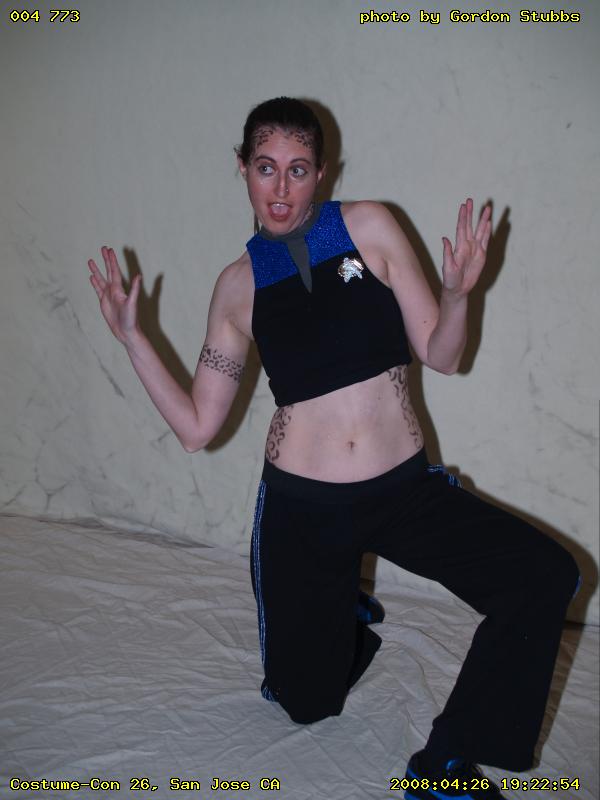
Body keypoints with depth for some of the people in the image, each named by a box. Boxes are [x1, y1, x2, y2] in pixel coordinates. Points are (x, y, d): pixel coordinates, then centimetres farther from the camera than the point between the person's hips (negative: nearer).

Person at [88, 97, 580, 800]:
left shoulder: (368, 226, -2)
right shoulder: (238, 284, 2)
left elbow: (441, 357, -2)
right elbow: (196, 426, 1)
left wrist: (456, 294, -21)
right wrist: (131, 337, -4)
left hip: (406, 487, 0)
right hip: (301, 504, 1)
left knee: (547, 577, -23)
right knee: (305, 702, 14)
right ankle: (344, 619, 47)